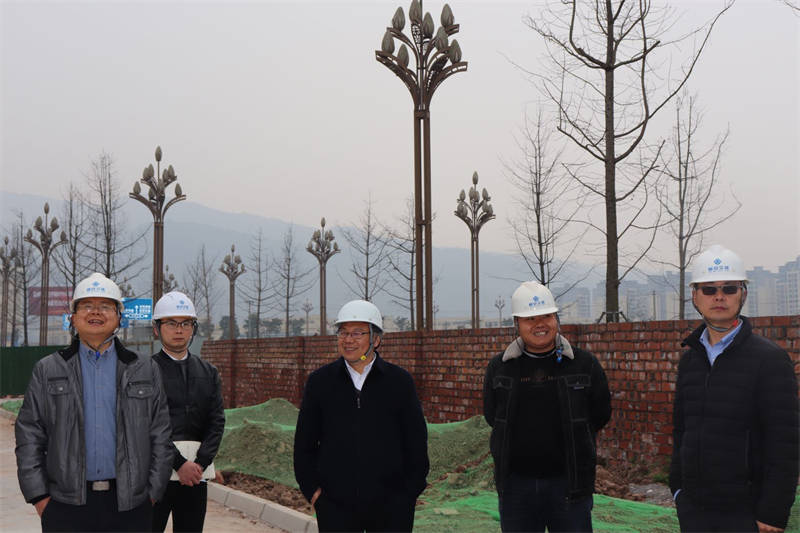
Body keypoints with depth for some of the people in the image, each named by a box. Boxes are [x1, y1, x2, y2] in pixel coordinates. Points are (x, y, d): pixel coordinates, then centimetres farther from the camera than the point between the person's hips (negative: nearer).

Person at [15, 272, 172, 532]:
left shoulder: (146, 371, 8)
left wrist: (152, 493, 1)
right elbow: (29, 436, 5)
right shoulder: (47, 370, 8)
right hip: (66, 509, 0)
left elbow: (160, 437, 7)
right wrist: (39, 497, -2)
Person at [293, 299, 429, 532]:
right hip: (335, 506, 1)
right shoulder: (319, 381, 4)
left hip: (391, 506, 0)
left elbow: (416, 441, 5)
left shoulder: (399, 381, 2)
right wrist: (312, 488, 1)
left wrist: (410, 491, 0)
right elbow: (304, 442, 8)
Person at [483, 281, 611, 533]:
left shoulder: (584, 364, 0)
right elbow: (491, 416, 11)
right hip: (515, 484, 1)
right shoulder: (499, 368, 3)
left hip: (569, 483, -1)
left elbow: (600, 415, 8)